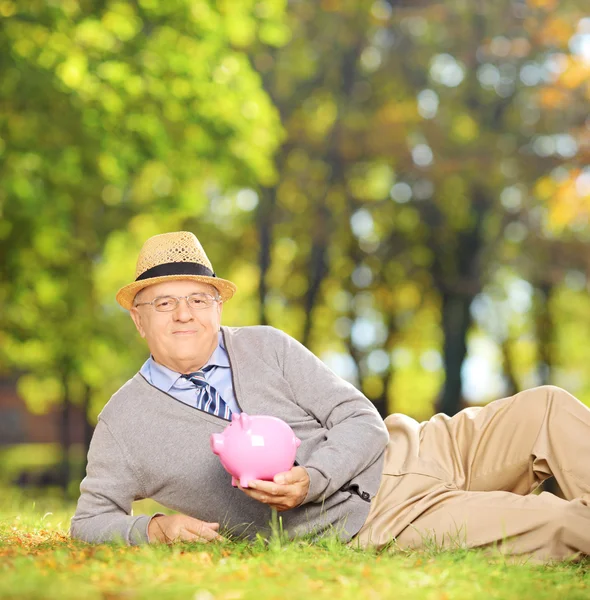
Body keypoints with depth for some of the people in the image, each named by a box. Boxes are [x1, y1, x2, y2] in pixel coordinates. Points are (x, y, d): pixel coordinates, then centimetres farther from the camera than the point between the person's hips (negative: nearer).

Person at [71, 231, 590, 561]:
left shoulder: (267, 347, 4)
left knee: (547, 409, -13)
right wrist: (155, 527, -15)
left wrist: (310, 480, -20)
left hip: (409, 454, 4)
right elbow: (89, 521, 6)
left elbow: (363, 423, 0)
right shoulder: (123, 423, 0)